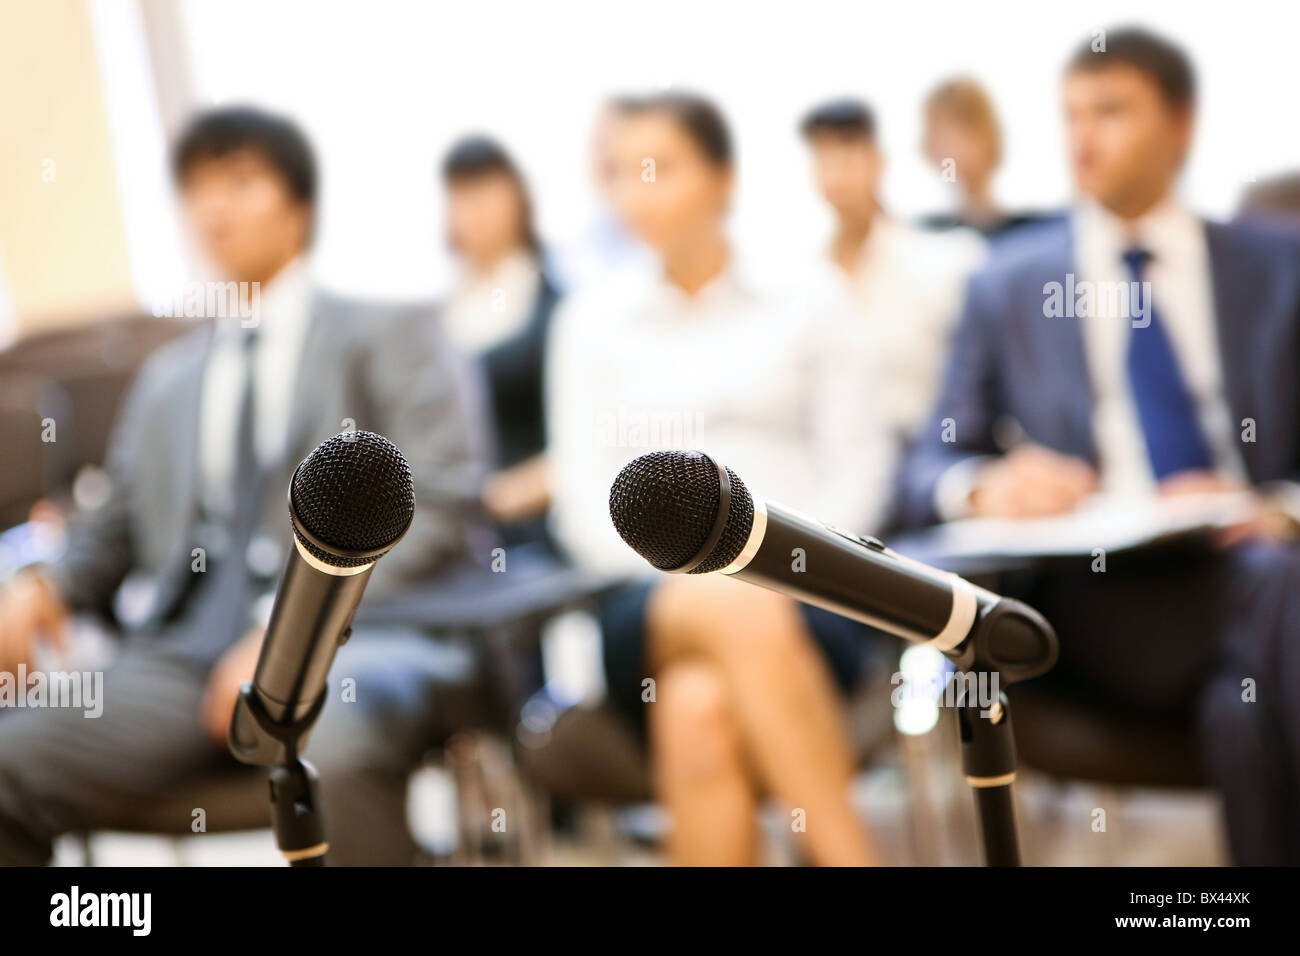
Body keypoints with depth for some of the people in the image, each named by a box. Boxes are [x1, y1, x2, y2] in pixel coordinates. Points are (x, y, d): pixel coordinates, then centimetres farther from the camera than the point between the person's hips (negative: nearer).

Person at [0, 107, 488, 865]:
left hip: (353, 634, -4)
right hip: (189, 654, 4)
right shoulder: (167, 377, 29)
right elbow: (117, 527, 29)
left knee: (343, 739, -39)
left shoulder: (389, 336, 12)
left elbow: (438, 511, 0)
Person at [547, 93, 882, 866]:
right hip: (651, 610, 1)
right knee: (741, 611, -38)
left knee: (699, 711, -37)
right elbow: (585, 506, 9)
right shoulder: (591, 321, 17)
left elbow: (852, 476, 8)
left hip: (803, 600, -1)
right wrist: (692, 572, -9)